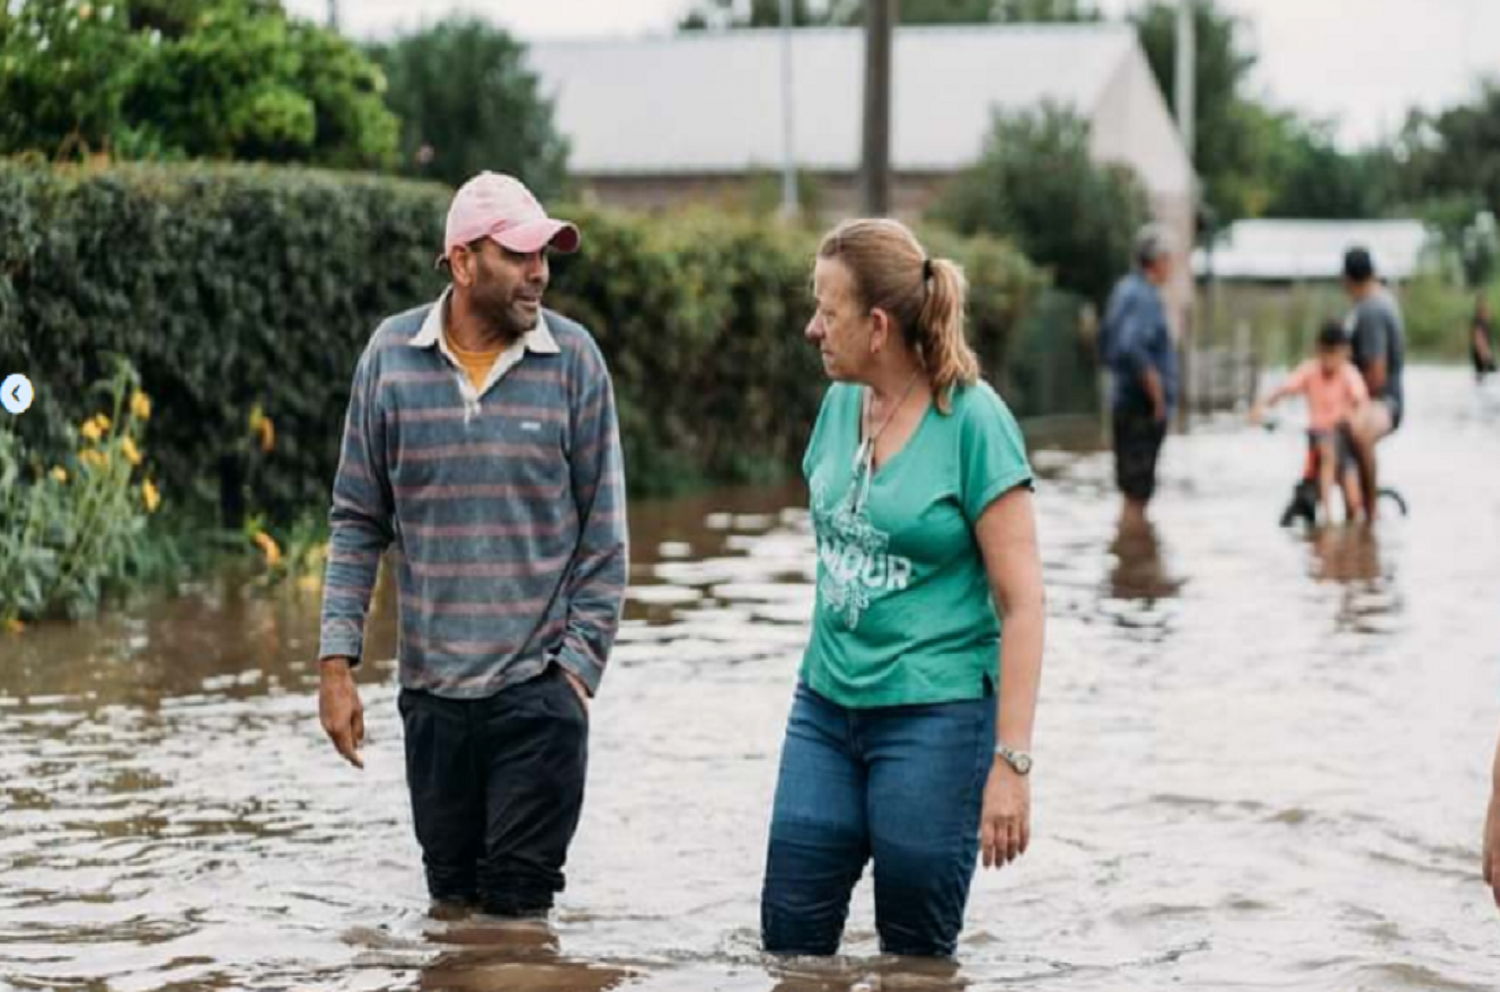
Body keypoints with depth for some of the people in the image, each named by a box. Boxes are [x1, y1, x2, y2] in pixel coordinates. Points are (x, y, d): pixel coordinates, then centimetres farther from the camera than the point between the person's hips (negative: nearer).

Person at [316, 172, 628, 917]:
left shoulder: (573, 359, -4)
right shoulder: (391, 356, 0)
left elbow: (604, 529, 0)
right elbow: (358, 521, 5)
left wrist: (579, 665, -5)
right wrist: (336, 663, 0)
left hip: (539, 688, -2)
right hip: (431, 688, 2)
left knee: (517, 909, -1)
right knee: (450, 903, 13)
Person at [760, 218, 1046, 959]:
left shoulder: (972, 420, -12)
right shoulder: (841, 404, 6)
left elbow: (1021, 599, -14)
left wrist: (1011, 760, -19)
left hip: (934, 714, -6)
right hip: (824, 707, 6)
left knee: (918, 950, 3)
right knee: (790, 938, 4)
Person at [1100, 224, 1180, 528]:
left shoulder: (1124, 289, 12)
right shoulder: (1145, 297, -17)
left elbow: (1106, 345, 20)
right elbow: (1130, 347, -29)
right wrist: (1157, 392, -21)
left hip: (1124, 399, 10)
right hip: (1144, 410, -10)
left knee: (1132, 486, 17)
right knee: (1137, 491, -5)